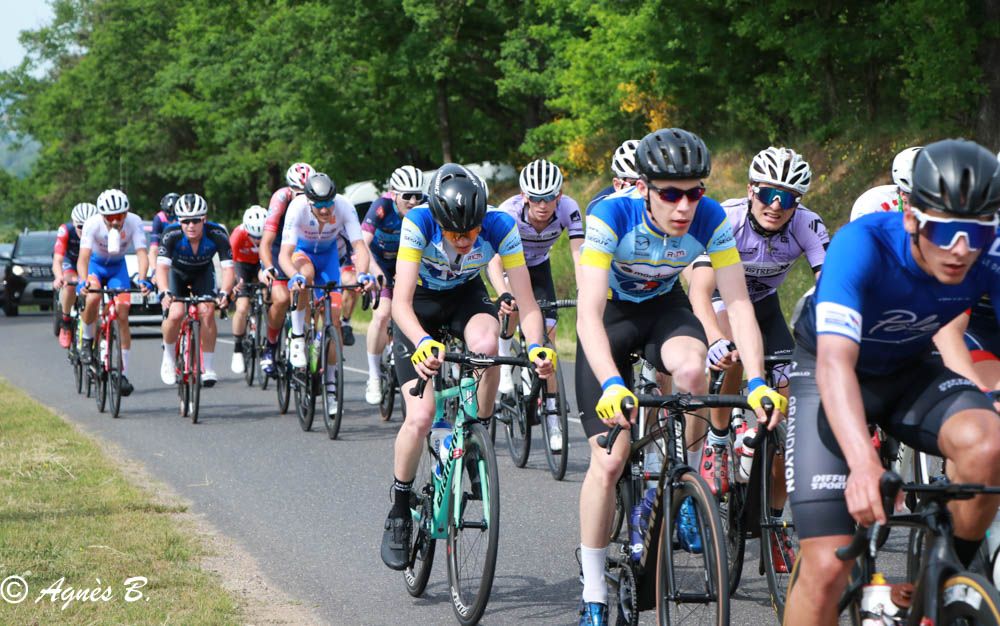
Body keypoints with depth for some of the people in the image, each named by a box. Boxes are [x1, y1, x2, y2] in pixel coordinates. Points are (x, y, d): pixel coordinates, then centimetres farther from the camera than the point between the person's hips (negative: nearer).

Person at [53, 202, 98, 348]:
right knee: (70, 284, -32)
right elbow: (57, 260, -41)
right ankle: (65, 323, -13)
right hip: (69, 260, -1)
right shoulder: (66, 231, -34)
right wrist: (59, 278, -62)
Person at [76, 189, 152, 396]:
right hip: (95, 264, -1)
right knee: (93, 298, -32)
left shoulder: (134, 222, -27)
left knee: (122, 317, -10)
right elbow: (83, 257, -38)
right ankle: (87, 339, -4)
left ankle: (123, 373, -4)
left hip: (118, 267, 1)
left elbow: (141, 253, -34)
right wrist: (83, 281, -56)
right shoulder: (92, 224, -30)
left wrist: (142, 280, -51)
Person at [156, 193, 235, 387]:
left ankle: (208, 367, -8)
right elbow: (162, 266, -40)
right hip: (177, 272, -1)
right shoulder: (171, 234, -33)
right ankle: (169, 356, 6)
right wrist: (164, 292, -57)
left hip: (202, 273, 1)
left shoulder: (217, 234, -31)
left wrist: (224, 293, -52)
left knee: (207, 311, -22)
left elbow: (228, 268, -34)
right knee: (175, 314, -23)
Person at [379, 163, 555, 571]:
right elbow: (401, 301, -37)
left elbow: (526, 302, -28)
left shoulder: (500, 228, -28)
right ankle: (399, 512, 6)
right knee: (420, 416, -17)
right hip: (420, 305, -1)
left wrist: (537, 346, -48)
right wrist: (423, 343, -57)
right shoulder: (418, 223, -32)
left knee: (486, 344, -36)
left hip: (467, 297, 1)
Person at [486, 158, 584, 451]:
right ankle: (504, 359, -5)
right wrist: (504, 295, -63)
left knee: (548, 334, -10)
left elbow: (578, 254, -37)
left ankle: (552, 417, -4)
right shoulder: (509, 212, -37)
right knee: (514, 308, -34)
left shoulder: (568, 209, -30)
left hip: (539, 267, 2)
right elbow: (495, 259, -45)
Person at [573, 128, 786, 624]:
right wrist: (611, 386, -54)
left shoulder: (711, 220, -25)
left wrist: (756, 383, -39)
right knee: (608, 460, -11)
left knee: (691, 367, -35)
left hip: (664, 305, 2)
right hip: (611, 313, -2)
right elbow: (588, 313, -39)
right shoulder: (611, 215, -33)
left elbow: (739, 305, -25)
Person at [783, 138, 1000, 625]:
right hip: (830, 374, -3)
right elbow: (835, 361, -45)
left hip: (909, 372, 3)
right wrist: (863, 463, -61)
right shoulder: (863, 245, -34)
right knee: (827, 567, -15)